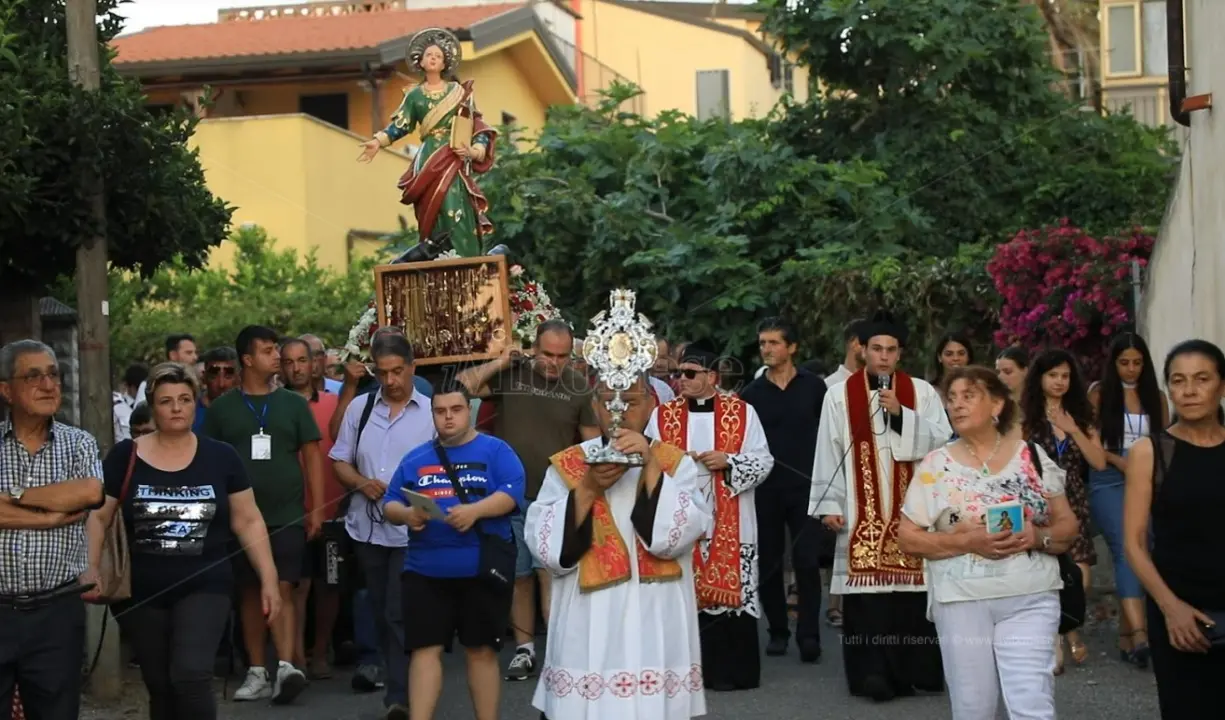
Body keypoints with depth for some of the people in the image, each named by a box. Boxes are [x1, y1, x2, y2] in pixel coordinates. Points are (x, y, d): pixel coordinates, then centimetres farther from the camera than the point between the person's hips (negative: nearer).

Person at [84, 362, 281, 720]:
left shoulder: (221, 457, 0)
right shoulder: (125, 456, -1)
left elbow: (248, 520, 4)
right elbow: (97, 517, 2)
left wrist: (269, 579, 1)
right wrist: (89, 572, -12)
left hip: (204, 587, -1)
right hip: (142, 592, 1)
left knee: (191, 676, -21)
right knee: (160, 688, 10)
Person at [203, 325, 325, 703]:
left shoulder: (293, 403, 6)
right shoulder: (222, 408, 4)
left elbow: (311, 456, 5)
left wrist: (316, 507, -1)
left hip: (287, 515, -1)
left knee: (282, 589, -10)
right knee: (250, 592, 6)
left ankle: (285, 666, -17)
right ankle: (257, 673, 12)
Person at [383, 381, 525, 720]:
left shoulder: (495, 451, 3)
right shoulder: (415, 458, 14)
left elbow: (512, 493, -10)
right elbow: (390, 504, 11)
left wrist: (474, 510, -25)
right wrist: (405, 514, -12)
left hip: (482, 570, -2)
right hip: (426, 571, 3)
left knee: (482, 650, 6)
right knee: (424, 649, -1)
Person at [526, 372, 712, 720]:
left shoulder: (676, 464, 5)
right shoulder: (567, 466, 5)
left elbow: (676, 537, -11)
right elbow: (544, 546, -5)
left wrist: (651, 467, -16)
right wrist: (588, 488, -13)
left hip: (656, 628, 0)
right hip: (588, 629, 0)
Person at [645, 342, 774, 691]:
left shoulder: (742, 412, 3)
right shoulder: (663, 414, 8)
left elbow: (763, 462, 0)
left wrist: (728, 461, -14)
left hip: (728, 524, -2)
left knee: (729, 589, -1)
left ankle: (732, 670, 8)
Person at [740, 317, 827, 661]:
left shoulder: (814, 387, 2)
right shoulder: (751, 393, 4)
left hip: (805, 487, -2)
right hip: (765, 489, 2)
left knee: (807, 561, -6)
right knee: (769, 562, 6)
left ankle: (808, 635, -2)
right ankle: (778, 631, 17)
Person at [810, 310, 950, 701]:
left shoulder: (921, 392, 6)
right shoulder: (840, 395, 3)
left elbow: (942, 439, -4)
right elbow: (828, 452, 1)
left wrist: (901, 414, -14)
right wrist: (829, 504, -3)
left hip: (912, 510, 1)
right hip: (862, 513, -1)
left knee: (913, 588, -2)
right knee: (867, 590, -4)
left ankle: (917, 668, 7)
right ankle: (874, 673, 0)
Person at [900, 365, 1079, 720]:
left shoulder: (1033, 457, 4)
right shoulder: (936, 465, 0)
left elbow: (1068, 525, 8)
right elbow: (907, 537, -1)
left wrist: (1038, 537, -14)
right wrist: (968, 541, -15)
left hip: (1030, 598, 0)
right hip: (962, 601, 0)